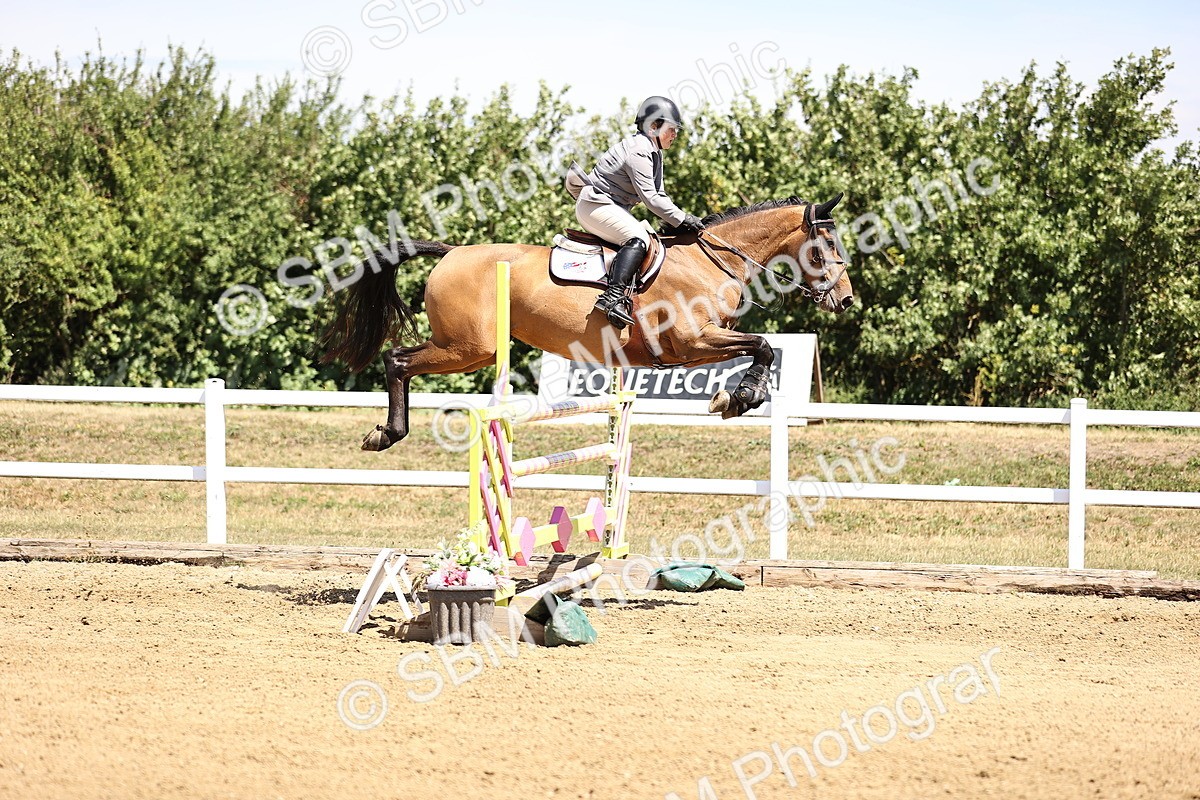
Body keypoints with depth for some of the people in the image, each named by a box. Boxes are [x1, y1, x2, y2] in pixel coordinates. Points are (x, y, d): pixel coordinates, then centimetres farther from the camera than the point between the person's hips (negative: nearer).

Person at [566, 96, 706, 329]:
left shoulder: (653, 152, 14)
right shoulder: (638, 151, -19)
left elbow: (659, 195, 17)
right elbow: (649, 197, -23)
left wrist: (678, 220, 2)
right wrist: (682, 220, -22)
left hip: (611, 208, 11)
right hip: (596, 204, -11)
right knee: (638, 239, -29)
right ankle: (613, 296, -43)